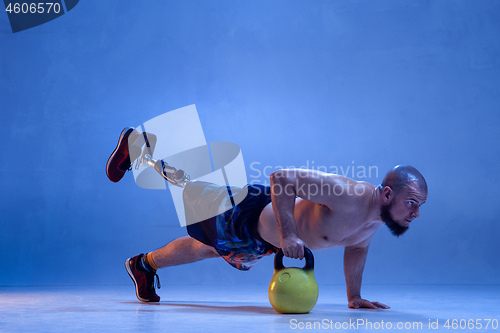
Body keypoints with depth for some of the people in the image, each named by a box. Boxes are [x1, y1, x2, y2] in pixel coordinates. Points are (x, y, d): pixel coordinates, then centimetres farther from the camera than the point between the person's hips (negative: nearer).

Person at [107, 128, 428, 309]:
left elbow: (357, 247, 9)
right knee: (185, 180, 18)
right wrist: (288, 235, -45)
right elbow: (282, 177, -41)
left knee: (202, 250, 28)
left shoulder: (377, 219, -12)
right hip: (250, 212, -7)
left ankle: (145, 264, 53)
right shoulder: (351, 196, -40)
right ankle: (136, 142, 43)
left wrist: (354, 296, 9)